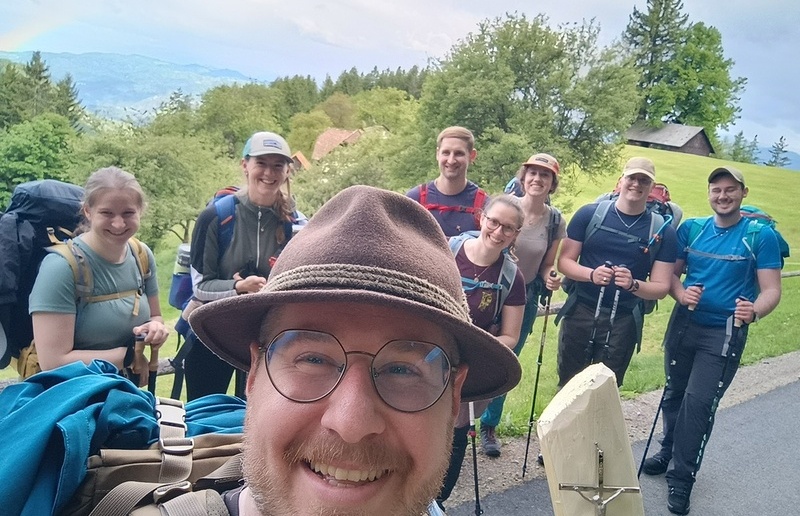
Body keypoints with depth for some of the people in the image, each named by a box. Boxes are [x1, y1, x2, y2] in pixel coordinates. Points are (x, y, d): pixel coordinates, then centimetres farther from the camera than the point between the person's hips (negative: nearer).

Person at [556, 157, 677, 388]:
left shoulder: (662, 231, -2)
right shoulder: (589, 214, -3)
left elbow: (661, 288, -2)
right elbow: (564, 261, -3)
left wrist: (633, 284, -23)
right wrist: (591, 274, -22)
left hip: (623, 322, 0)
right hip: (580, 313, 0)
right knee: (567, 386, 13)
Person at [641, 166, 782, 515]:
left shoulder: (761, 235, -8)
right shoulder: (691, 228, 1)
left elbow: (771, 290, -11)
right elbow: (671, 273, 3)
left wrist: (754, 312, -32)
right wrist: (682, 293, -18)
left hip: (724, 334, -3)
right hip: (683, 324, 4)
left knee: (699, 402, -7)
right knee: (674, 393, 15)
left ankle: (681, 478, 8)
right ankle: (669, 451, 38)